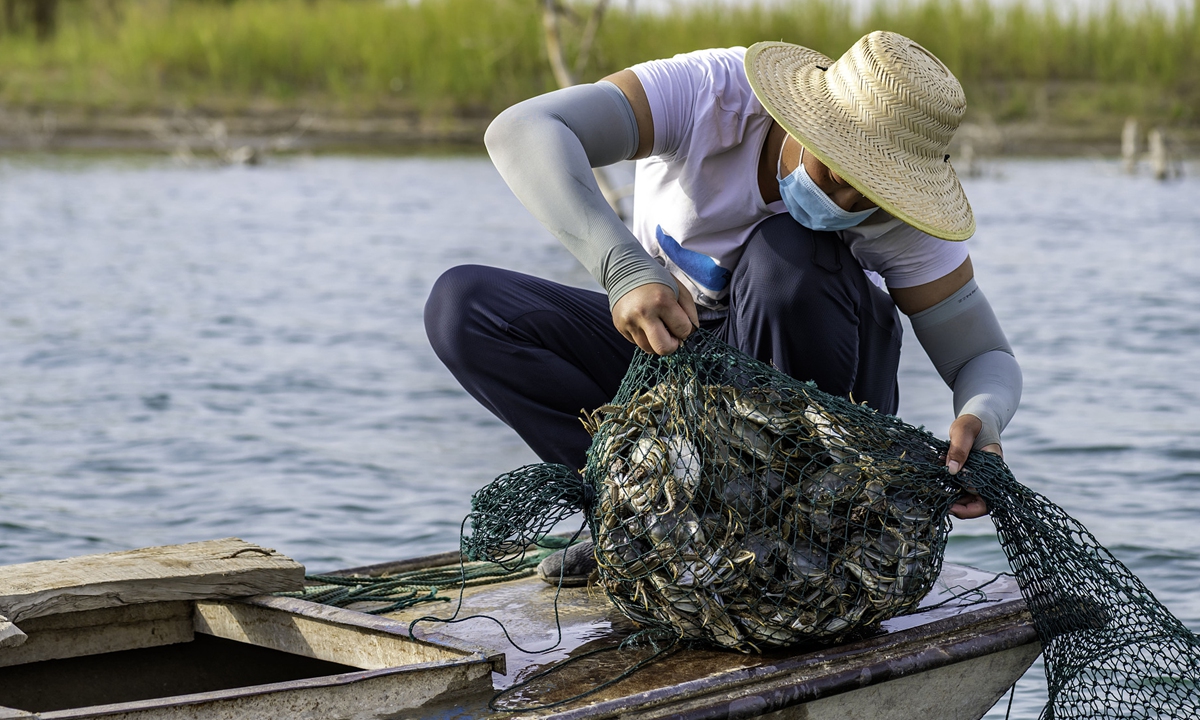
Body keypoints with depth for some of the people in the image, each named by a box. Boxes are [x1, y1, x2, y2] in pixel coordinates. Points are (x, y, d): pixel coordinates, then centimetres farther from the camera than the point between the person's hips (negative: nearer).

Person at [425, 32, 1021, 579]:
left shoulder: (899, 208, -26)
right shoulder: (711, 94, -29)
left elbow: (987, 361, -18)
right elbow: (519, 131, -43)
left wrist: (980, 420, -44)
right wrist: (624, 268, -58)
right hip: (668, 351, 1)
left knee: (789, 254, -35)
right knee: (461, 307, -21)